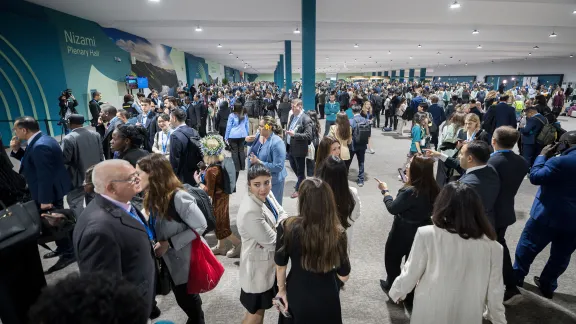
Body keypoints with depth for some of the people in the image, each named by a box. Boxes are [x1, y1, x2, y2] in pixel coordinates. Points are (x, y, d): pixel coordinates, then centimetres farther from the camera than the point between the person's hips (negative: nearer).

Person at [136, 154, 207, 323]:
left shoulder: (178, 197, -28)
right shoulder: (152, 196, -4)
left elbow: (200, 226, -23)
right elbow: (156, 228, 7)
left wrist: (169, 244, -21)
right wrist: (153, 241, -11)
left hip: (185, 260, -7)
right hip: (169, 259, 7)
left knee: (188, 300, 13)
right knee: (182, 298, 24)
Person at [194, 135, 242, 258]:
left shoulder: (211, 170, -29)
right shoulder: (222, 163, -4)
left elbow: (209, 192, -23)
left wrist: (198, 181, -13)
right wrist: (204, 175, 7)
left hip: (218, 199, -9)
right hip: (223, 196, 9)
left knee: (220, 225, 8)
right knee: (220, 223, 20)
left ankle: (238, 244, 13)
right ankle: (221, 247, 35)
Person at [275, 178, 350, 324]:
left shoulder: (287, 227, -24)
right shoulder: (338, 232, -23)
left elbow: (280, 265, -10)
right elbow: (344, 275, -10)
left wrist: (281, 290, 7)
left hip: (297, 296, 0)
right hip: (327, 299, 0)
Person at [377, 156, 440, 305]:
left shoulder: (409, 191, -31)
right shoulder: (433, 189, -9)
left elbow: (392, 208, -19)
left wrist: (385, 191, -6)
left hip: (403, 232, -6)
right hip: (422, 231, 6)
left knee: (392, 258, 19)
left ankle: (393, 288, 38)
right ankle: (410, 295, 36)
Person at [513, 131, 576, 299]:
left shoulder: (560, 161, -22)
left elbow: (535, 176, -15)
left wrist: (542, 156, -5)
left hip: (548, 215, -6)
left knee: (528, 246, 12)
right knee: (561, 254, 18)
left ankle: (516, 277, 25)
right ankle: (548, 285, 29)